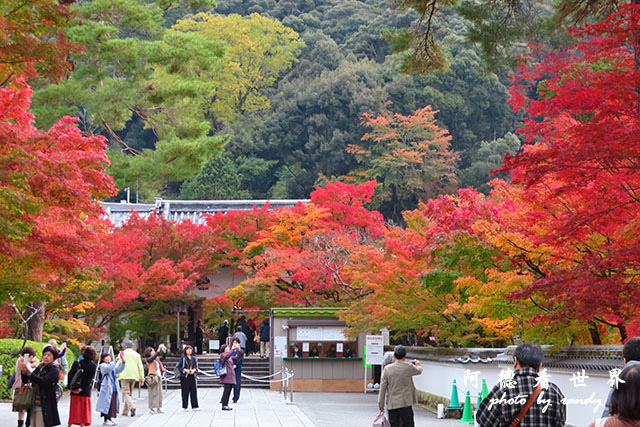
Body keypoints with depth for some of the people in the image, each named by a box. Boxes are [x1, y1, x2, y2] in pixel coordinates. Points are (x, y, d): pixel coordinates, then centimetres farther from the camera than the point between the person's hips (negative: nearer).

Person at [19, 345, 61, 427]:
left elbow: (44, 381, -20)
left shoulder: (54, 370, -4)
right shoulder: (40, 368, 17)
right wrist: (23, 370, -5)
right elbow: (25, 380, 15)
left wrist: (30, 372, -25)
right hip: (34, 406, 7)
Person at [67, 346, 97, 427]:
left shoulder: (76, 363, 3)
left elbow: (70, 375, -2)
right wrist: (82, 388, -14)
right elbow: (89, 380, -13)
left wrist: (70, 387, -4)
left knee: (73, 411, 11)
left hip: (74, 392, 3)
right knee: (84, 411, 4)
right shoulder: (93, 366, -4)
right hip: (86, 392, -3)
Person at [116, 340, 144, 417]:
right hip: (134, 376, 4)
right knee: (129, 393, 14)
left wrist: (116, 376, 6)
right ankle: (125, 411, 16)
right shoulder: (136, 355, 11)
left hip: (125, 376, -4)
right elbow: (140, 367, 10)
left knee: (126, 393, -7)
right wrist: (141, 378, 13)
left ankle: (132, 407, -30)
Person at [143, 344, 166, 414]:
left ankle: (158, 408, 9)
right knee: (153, 393, -8)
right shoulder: (148, 359, -3)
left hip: (159, 377, 7)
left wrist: (164, 351, -3)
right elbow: (153, 357, -21)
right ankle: (152, 408, -6)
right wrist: (158, 350, -23)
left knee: (159, 393, 6)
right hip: (153, 377, -7)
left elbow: (163, 358, 11)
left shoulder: (157, 359, 18)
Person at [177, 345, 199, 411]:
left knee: (193, 391, 2)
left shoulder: (194, 358, 11)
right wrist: (185, 370, -15)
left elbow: (196, 366, 15)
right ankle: (185, 407, 4)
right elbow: (179, 366, -2)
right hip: (185, 377, -4)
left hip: (192, 376, 4)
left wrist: (194, 370, -6)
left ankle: (194, 406, 8)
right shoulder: (183, 358, -1)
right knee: (185, 392, -3)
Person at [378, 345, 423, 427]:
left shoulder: (387, 369, -1)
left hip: (392, 404, 2)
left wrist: (381, 404, 7)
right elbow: (418, 371, 16)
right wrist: (418, 365, 40)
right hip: (405, 403, -2)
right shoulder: (408, 367, -5)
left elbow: (383, 387, 1)